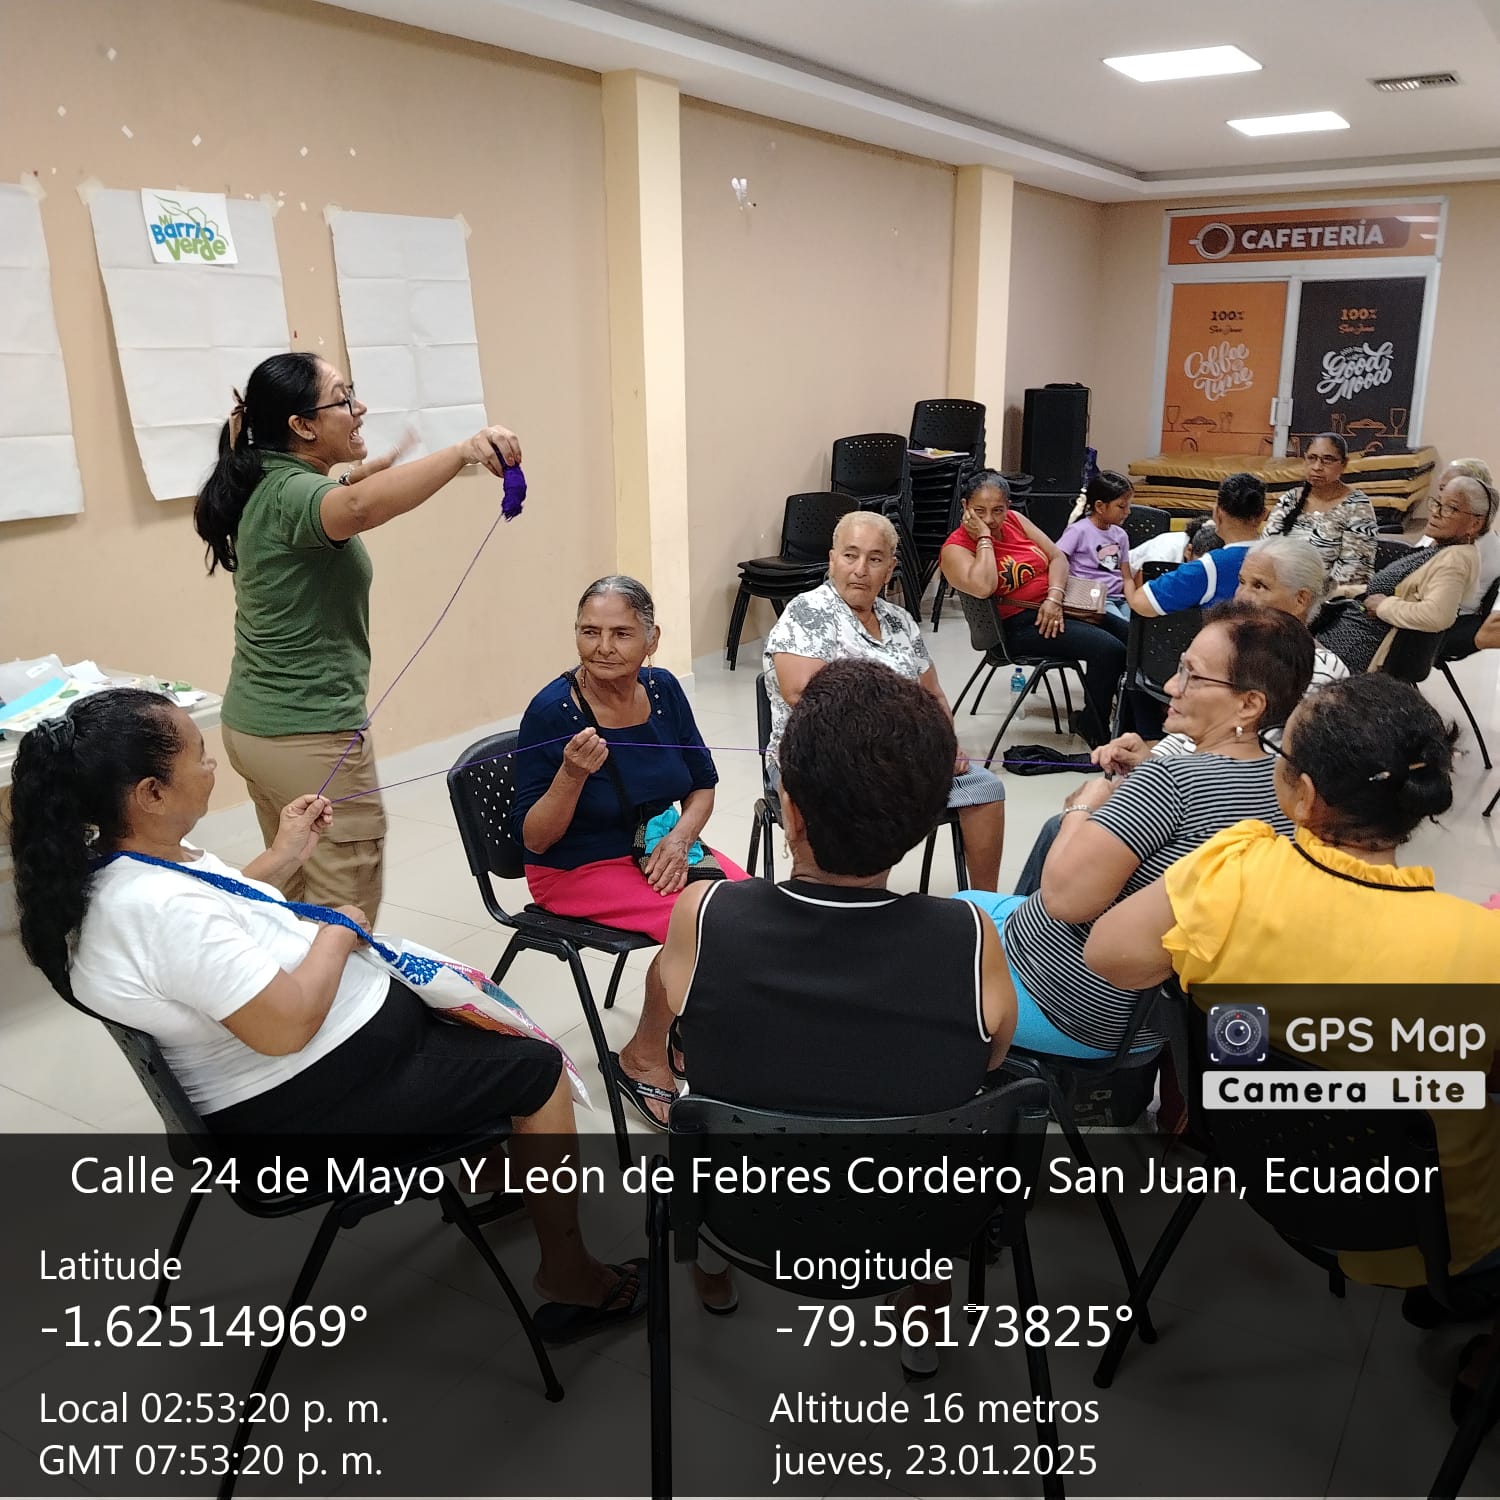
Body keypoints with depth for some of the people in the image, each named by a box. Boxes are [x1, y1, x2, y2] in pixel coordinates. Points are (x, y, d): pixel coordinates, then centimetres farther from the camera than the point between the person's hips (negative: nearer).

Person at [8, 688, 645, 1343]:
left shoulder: (112, 866, -2)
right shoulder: (159, 909, -34)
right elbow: (286, 1026, -33)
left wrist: (282, 858, 9)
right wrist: (338, 934, -18)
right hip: (311, 1100, -10)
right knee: (538, 1069, 0)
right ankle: (569, 1275, 16)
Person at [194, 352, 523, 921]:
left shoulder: (265, 487, 10)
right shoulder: (294, 494, -19)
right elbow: (360, 509, -43)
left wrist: (358, 473, 27)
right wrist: (464, 452, -52)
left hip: (251, 725, 10)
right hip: (311, 738, -10)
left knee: (298, 904, 18)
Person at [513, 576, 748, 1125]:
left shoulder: (663, 690, -4)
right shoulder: (552, 711, -19)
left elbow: (702, 786, 9)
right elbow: (535, 839, -16)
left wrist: (679, 839, -11)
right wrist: (573, 773, -32)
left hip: (658, 850, 5)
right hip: (579, 869, -5)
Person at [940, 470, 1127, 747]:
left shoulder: (1015, 520, 9)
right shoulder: (956, 548, -11)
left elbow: (1057, 557, 6)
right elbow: (983, 588, -31)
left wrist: (1054, 598, -12)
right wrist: (984, 537, -21)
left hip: (1055, 607, 8)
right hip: (1019, 626, -8)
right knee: (1108, 649, -23)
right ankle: (1094, 729, -4)